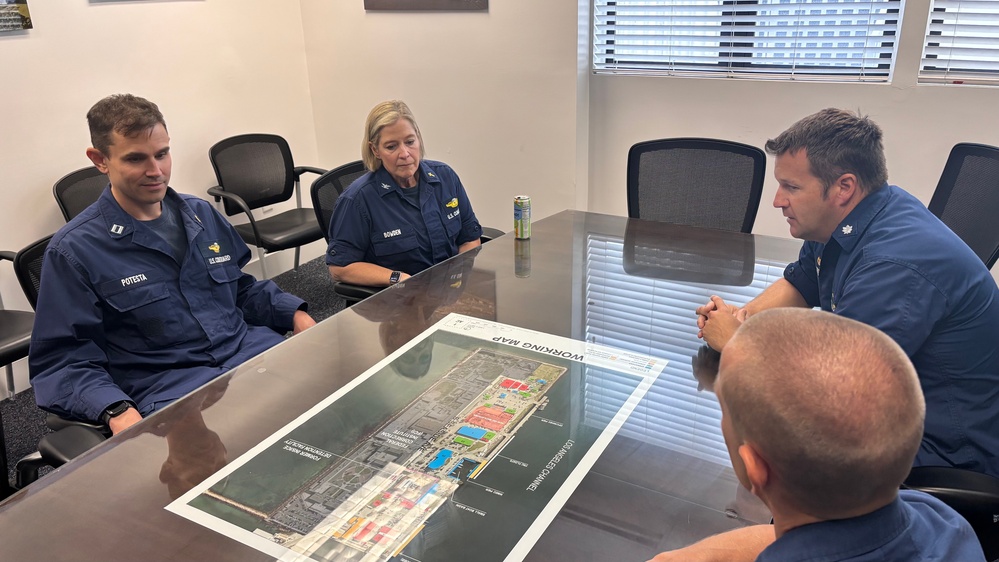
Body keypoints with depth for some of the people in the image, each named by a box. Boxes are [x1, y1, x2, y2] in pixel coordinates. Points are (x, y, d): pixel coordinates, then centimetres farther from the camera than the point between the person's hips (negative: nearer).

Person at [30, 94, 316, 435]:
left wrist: (296, 314, 6)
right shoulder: (73, 250, -1)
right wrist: (117, 411, -21)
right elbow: (62, 359, -2)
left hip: (248, 349, 6)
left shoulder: (202, 214, 17)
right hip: (164, 387, -6)